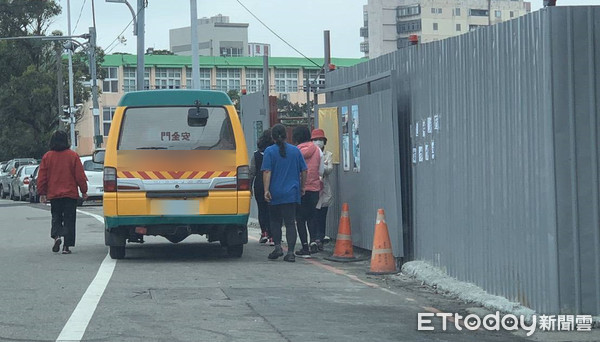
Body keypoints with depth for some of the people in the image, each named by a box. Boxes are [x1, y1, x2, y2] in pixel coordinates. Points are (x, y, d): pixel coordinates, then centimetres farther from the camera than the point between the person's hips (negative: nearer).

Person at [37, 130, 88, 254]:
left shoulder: (47, 156, -1)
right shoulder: (73, 156, -5)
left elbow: (42, 177, 2)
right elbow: (80, 175, -4)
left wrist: (42, 193, 10)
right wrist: (84, 191, 6)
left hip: (53, 194, 1)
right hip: (70, 193, -1)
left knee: (56, 217, 14)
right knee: (69, 220, 3)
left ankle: (56, 236, -12)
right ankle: (66, 246, -2)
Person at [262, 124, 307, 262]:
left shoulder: (270, 151, -4)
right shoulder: (295, 150, 5)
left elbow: (267, 172, -11)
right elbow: (303, 171, 8)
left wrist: (266, 190, -11)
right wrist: (302, 187, 19)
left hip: (275, 193, -2)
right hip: (292, 193, 2)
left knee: (275, 221, 14)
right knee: (290, 222, 1)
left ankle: (278, 246, 2)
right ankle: (290, 252, -6)